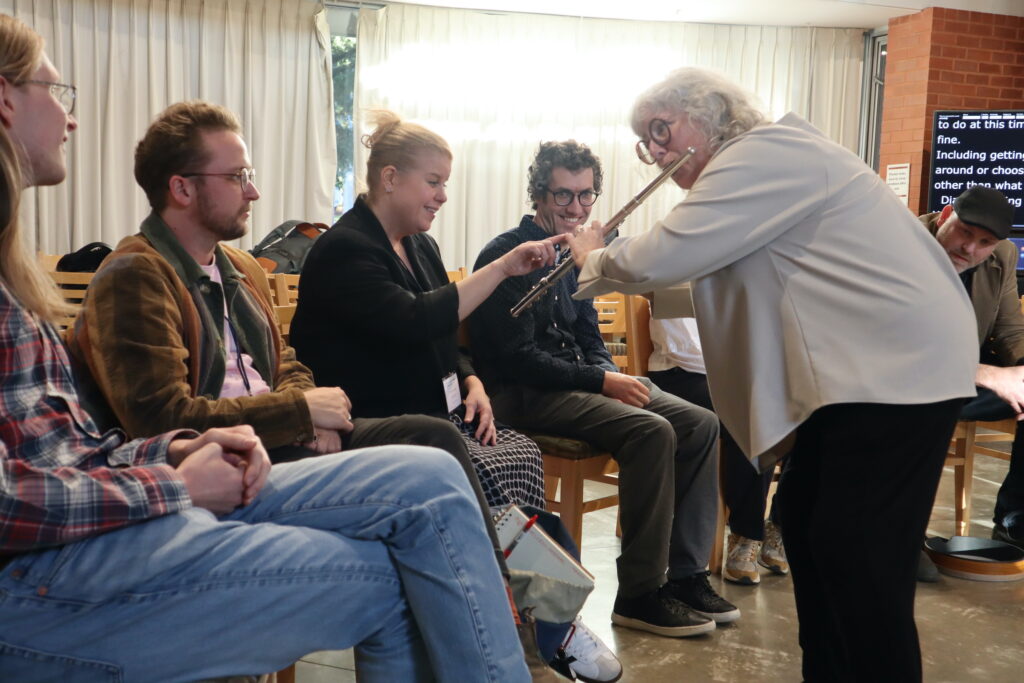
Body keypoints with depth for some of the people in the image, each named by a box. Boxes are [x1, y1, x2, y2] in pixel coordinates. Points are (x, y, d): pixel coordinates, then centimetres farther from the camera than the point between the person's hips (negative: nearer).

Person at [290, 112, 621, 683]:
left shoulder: (421, 246, 16)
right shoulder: (343, 250, -11)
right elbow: (414, 323, -27)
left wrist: (472, 384, 0)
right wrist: (504, 267, -26)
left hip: (437, 418, 8)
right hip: (371, 429, -7)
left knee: (524, 452, -21)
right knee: (496, 471, -27)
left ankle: (551, 619, -14)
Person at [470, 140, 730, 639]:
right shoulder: (508, 256, -11)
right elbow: (517, 358, -18)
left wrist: (612, 375, -2)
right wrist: (601, 382, -19)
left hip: (575, 381, 9)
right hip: (526, 394, -9)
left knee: (701, 425, -5)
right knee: (650, 431, -28)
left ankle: (686, 574, 0)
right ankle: (639, 595, -18)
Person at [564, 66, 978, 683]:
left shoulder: (763, 154, -13)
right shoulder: (758, 169, 20)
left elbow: (665, 257, -20)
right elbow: (691, 280, 21)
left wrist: (596, 260, 0)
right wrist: (611, 273, 12)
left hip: (900, 363, -10)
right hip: (859, 367, 11)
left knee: (858, 552, -9)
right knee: (805, 524, 12)